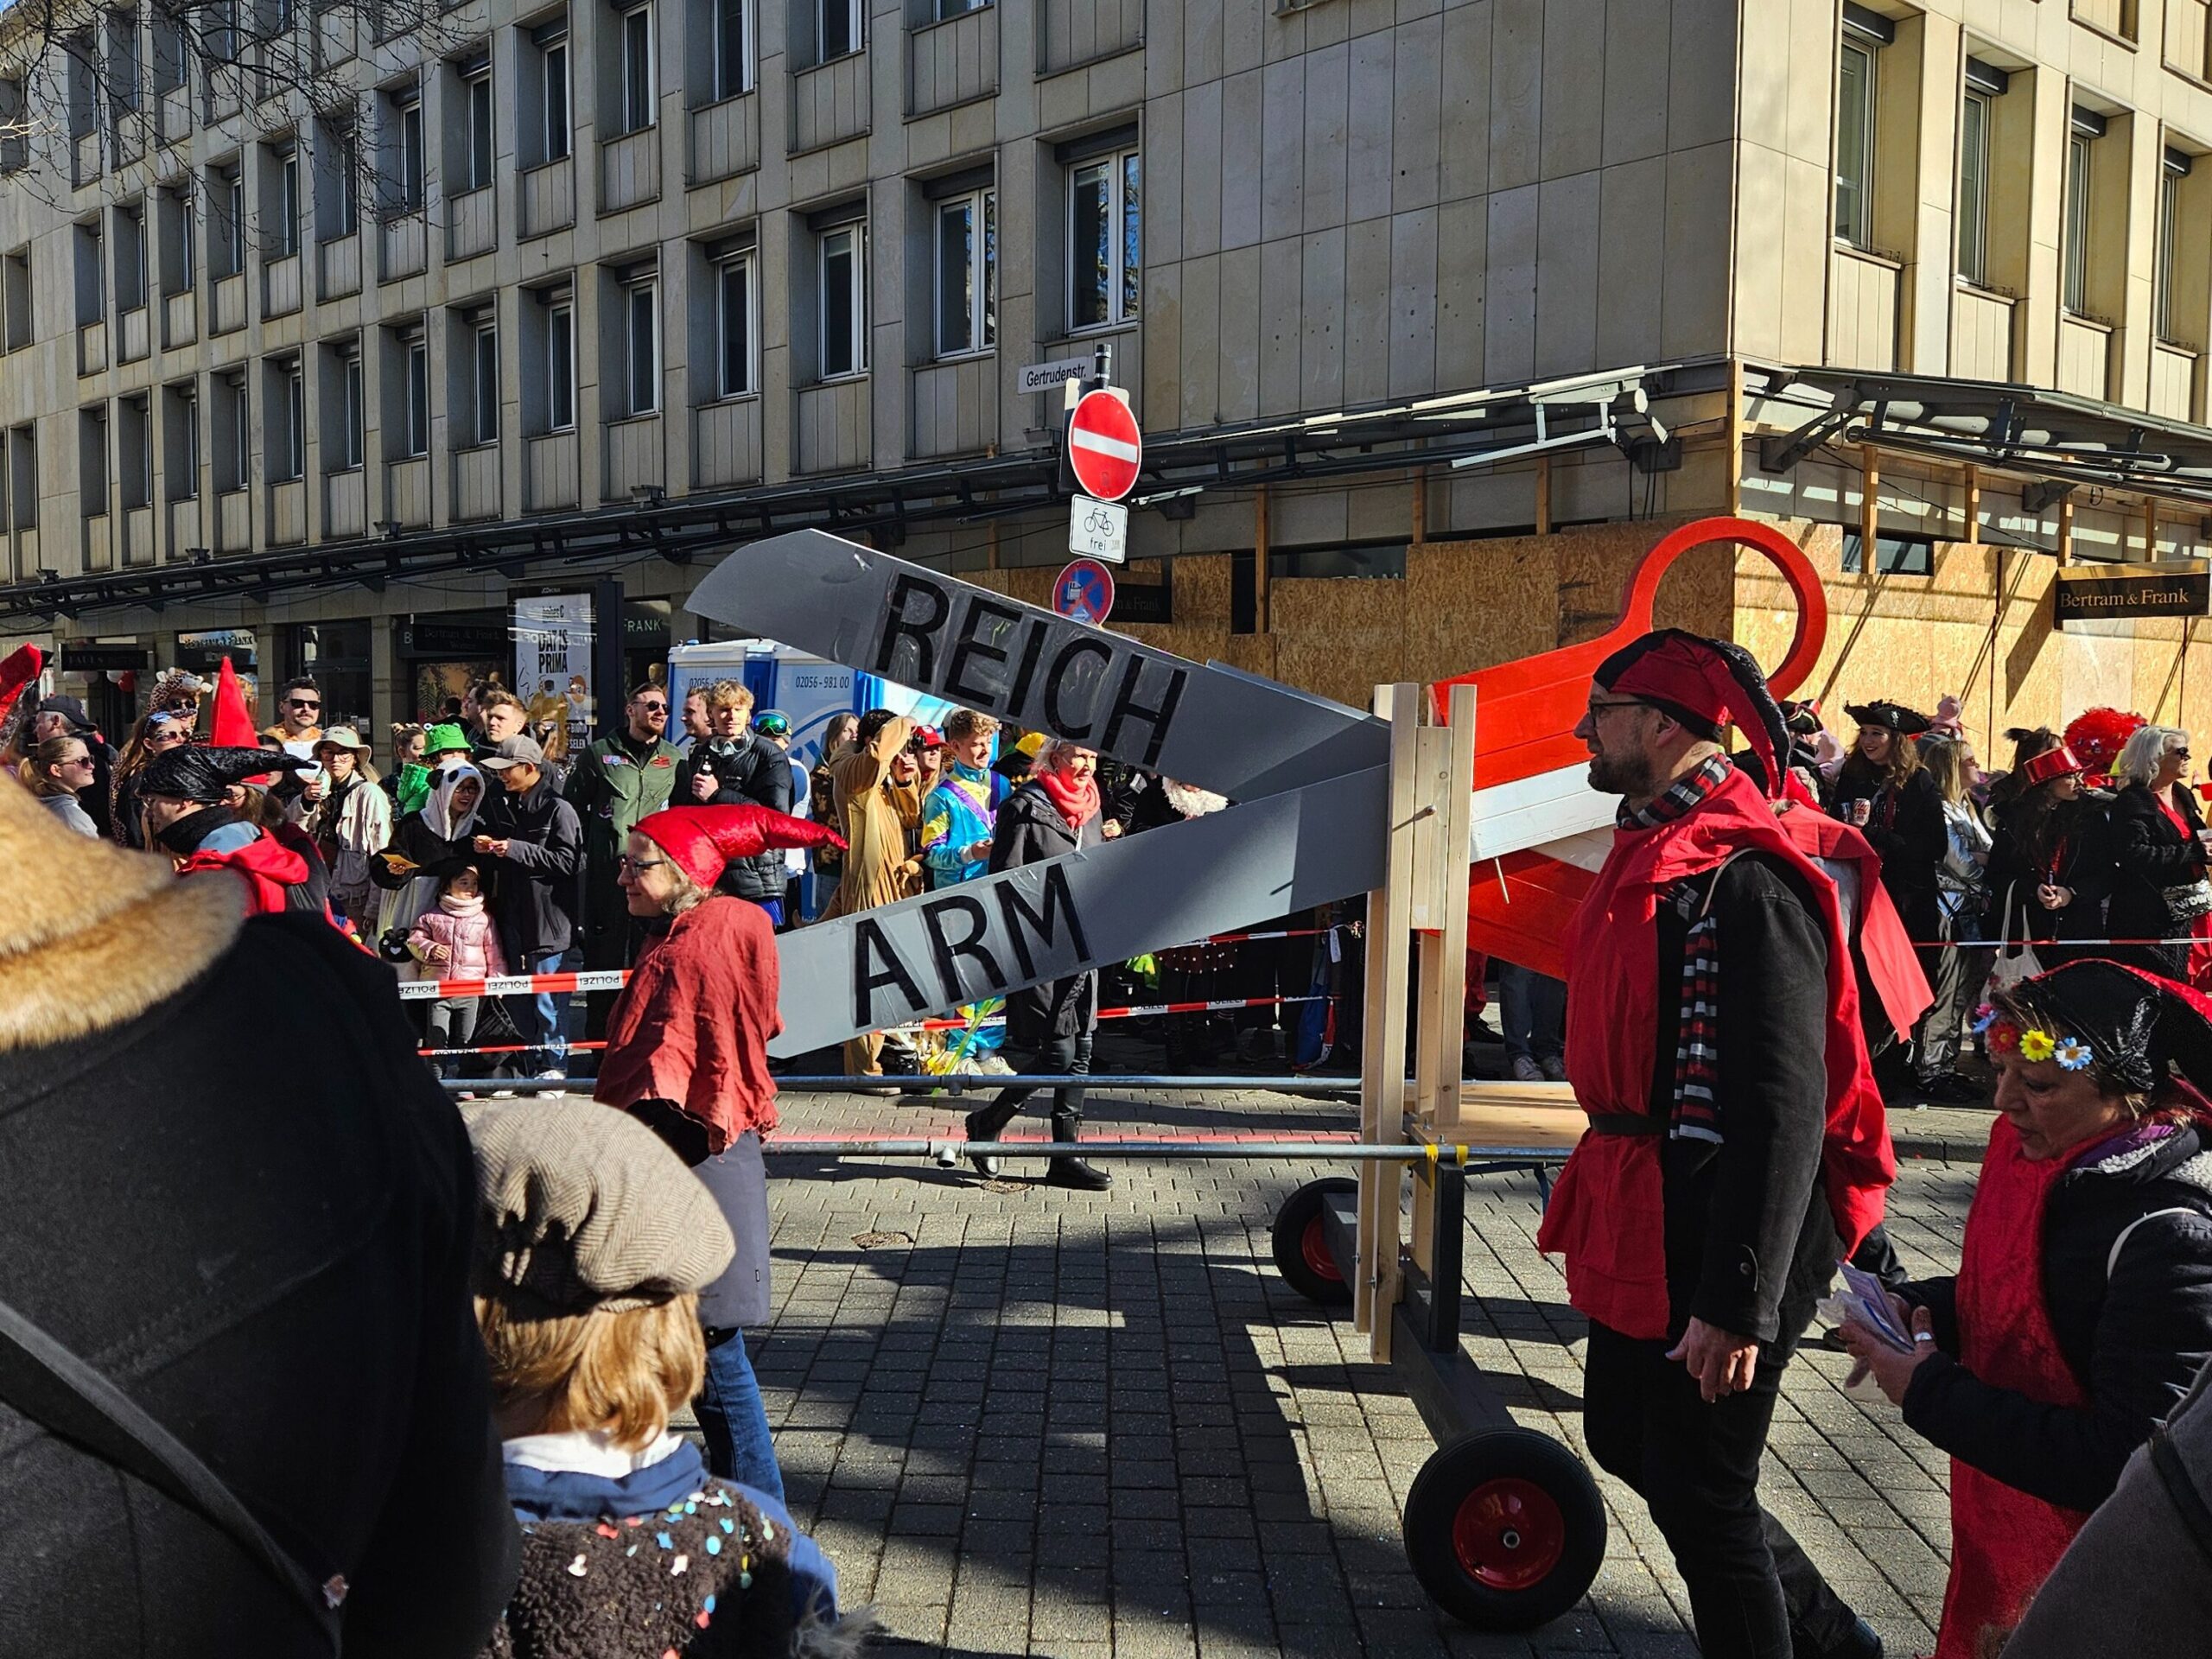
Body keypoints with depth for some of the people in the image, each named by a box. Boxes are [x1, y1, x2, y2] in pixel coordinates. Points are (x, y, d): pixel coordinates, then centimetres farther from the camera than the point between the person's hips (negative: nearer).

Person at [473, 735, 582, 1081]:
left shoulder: (558, 809, -11)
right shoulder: (500, 806, 13)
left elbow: (568, 861, -18)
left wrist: (515, 849, -20)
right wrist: (486, 848, 1)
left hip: (547, 917, -8)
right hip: (513, 917, 8)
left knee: (546, 1001, -2)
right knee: (517, 1001, 13)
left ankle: (552, 1068, 8)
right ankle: (530, 1069, 23)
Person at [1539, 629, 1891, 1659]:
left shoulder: (1742, 881, -23)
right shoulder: (1654, 846, 9)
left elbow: (1782, 1111, -27)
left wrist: (1739, 1304, -27)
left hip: (1715, 1239, -10)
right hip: (1645, 1226, 10)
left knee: (1698, 1493, 4)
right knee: (1625, 1436, 23)